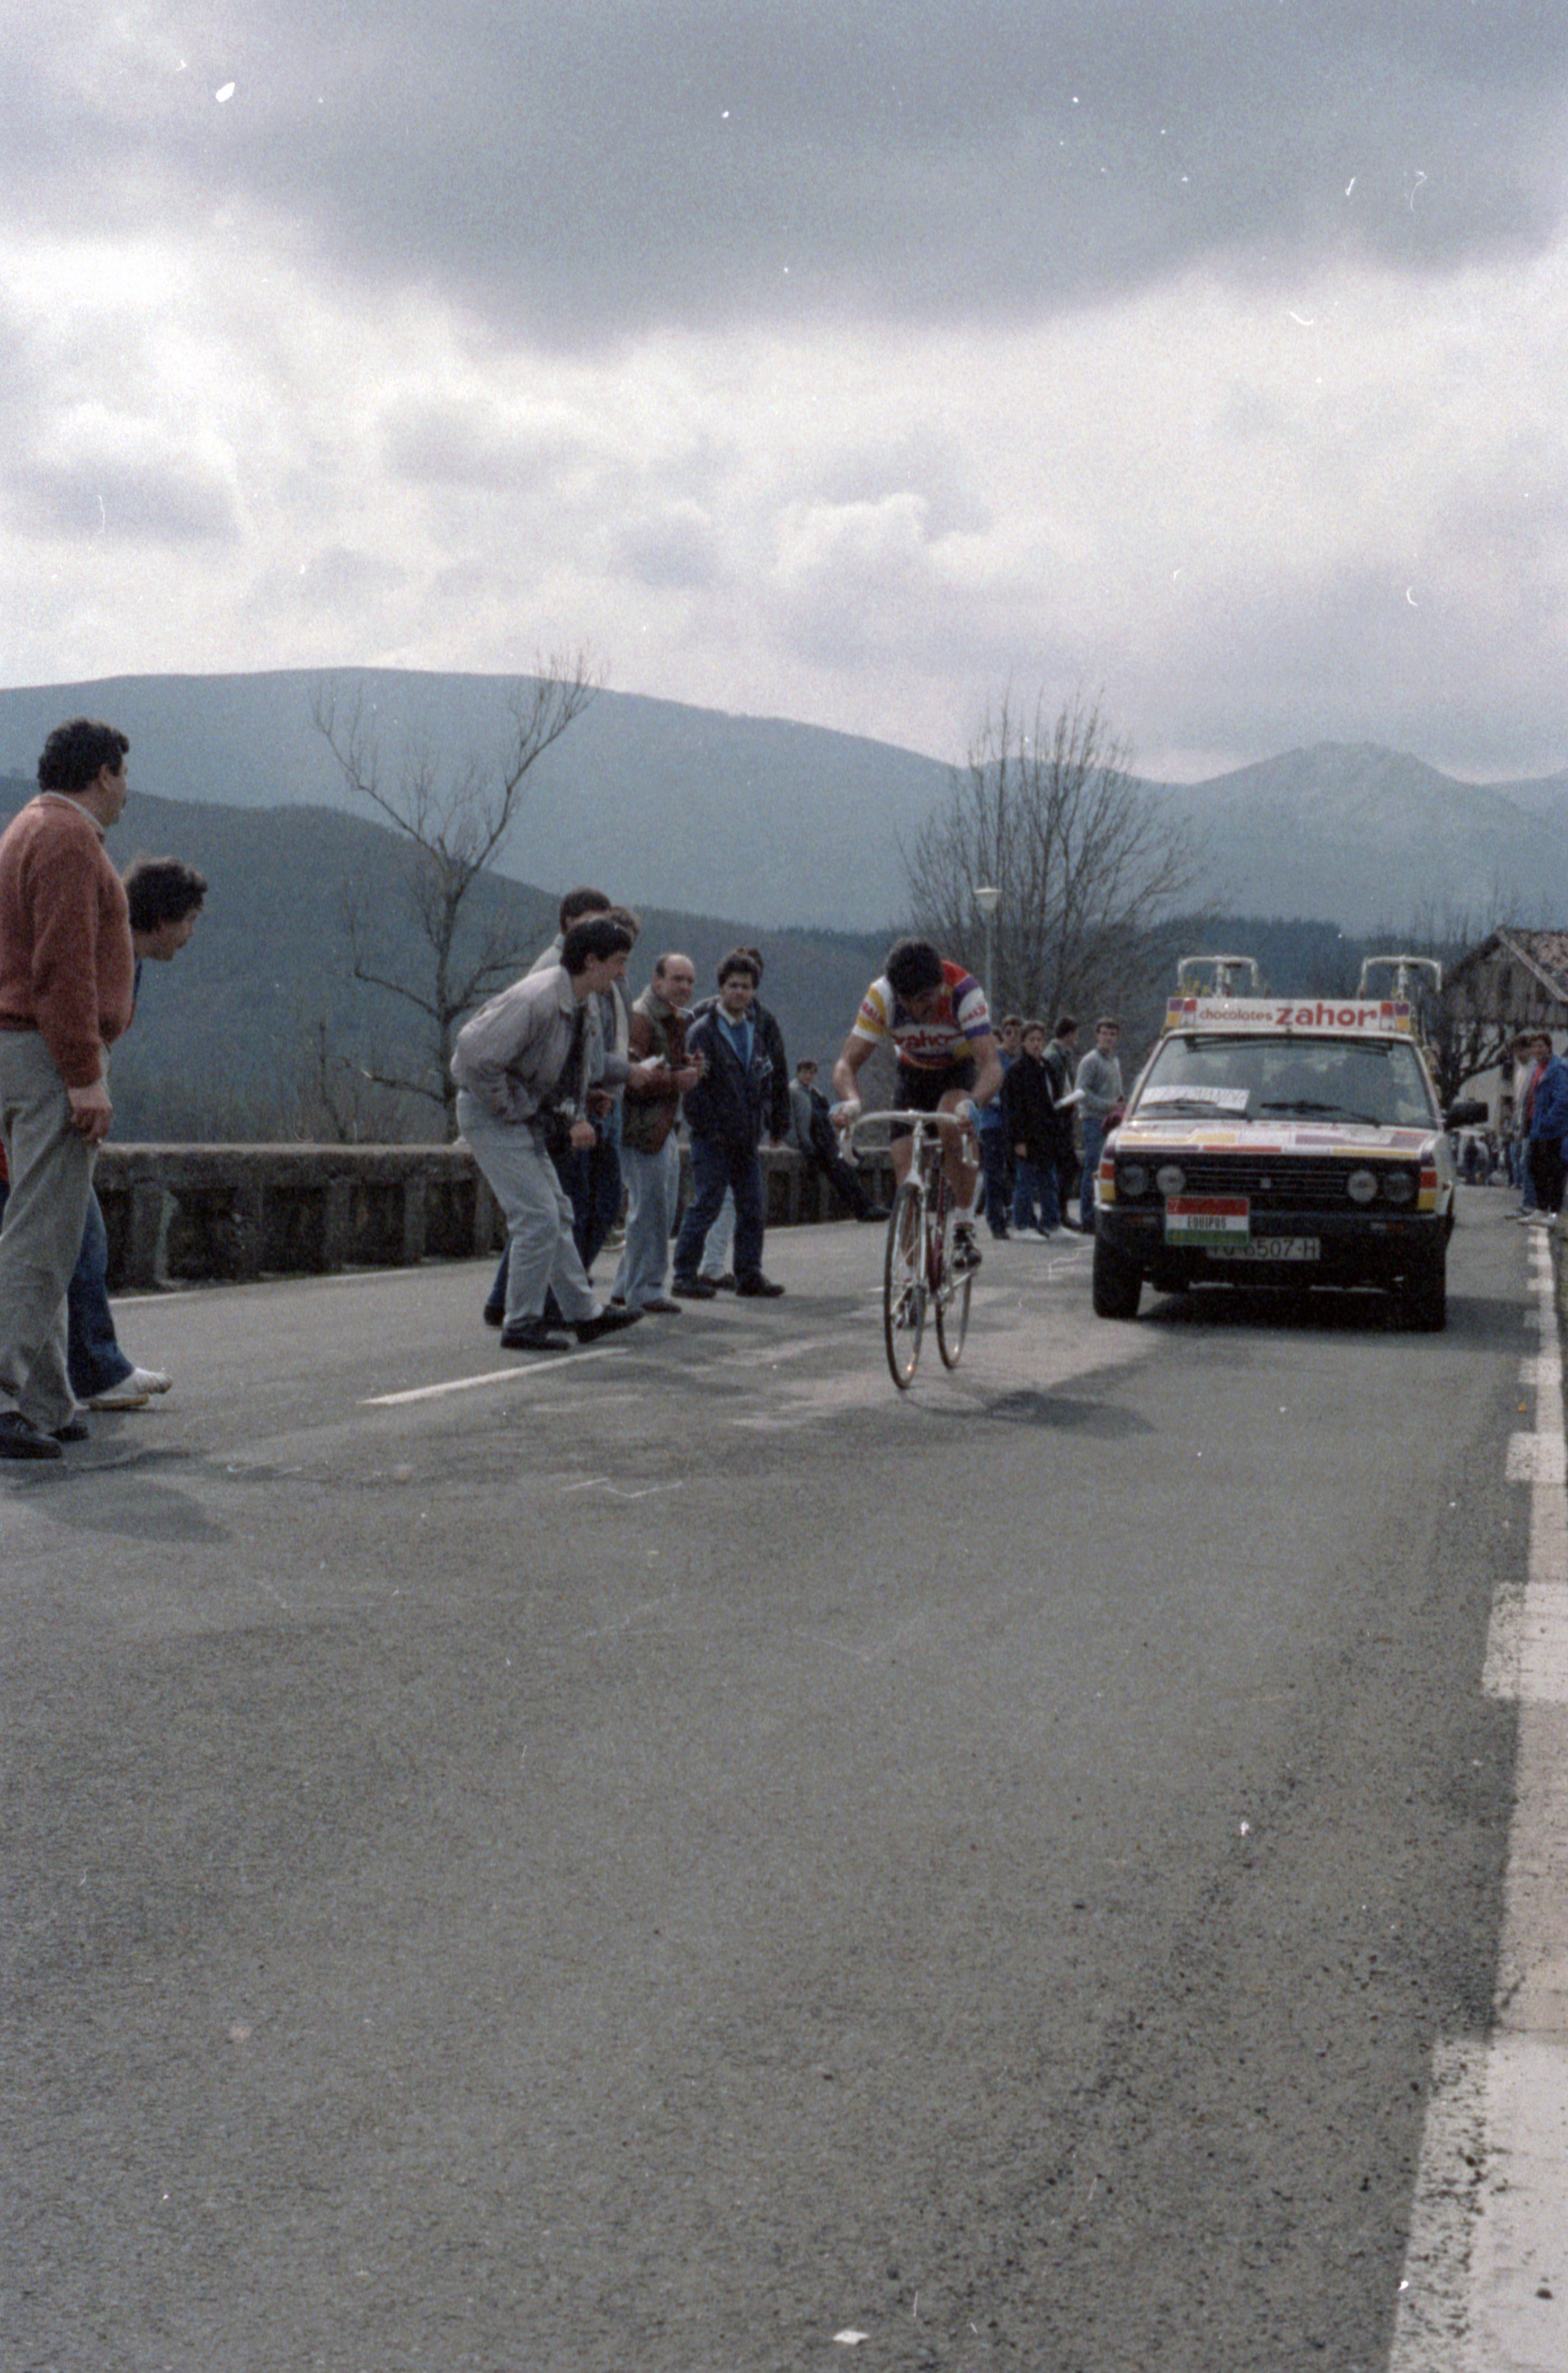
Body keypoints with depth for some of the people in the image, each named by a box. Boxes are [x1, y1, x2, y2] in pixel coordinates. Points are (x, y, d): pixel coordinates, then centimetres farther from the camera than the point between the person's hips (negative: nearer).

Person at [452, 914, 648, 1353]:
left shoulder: (579, 1008, 6)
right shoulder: (536, 1000, -25)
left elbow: (574, 1073, 21)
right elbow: (478, 1057, -29)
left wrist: (576, 1118, 3)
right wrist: (506, 1107, -18)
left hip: (526, 1116, 10)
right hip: (491, 1116, -10)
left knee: (557, 1214, 13)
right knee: (538, 1218, -11)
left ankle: (584, 1313, 21)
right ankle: (522, 1325, -1)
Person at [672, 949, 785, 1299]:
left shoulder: (755, 1031, 16)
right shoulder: (703, 1030, -6)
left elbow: (765, 1080, 24)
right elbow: (694, 1085, -12)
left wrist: (757, 1119, 10)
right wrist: (708, 1128, -15)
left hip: (746, 1138, 7)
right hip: (713, 1139, -7)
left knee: (752, 1208, 6)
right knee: (705, 1207, -6)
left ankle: (750, 1274, 14)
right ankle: (685, 1274, 0)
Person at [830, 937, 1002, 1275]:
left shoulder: (963, 991, -35)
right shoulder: (881, 996, -28)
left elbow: (992, 1065, -42)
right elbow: (847, 1063, -27)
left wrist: (972, 1104, -63)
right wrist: (850, 1101, -50)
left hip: (961, 1072, -3)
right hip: (914, 1076, 3)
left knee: (951, 1124, -36)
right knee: (907, 1177, -10)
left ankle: (965, 1229, -21)